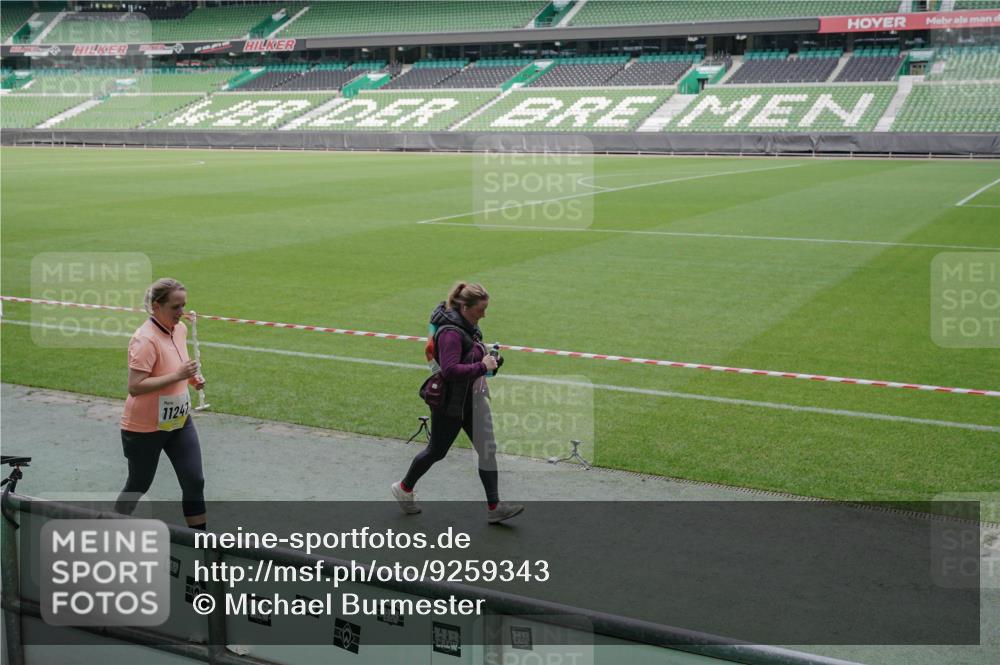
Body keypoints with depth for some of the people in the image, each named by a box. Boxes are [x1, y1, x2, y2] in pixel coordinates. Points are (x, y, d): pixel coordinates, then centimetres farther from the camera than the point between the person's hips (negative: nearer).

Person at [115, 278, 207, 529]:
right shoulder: (145, 339, -24)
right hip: (145, 428, -6)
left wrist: (191, 376, 0)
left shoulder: (181, 329, 0)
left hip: (179, 422, 7)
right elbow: (135, 387, -30)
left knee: (194, 482, 2)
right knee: (139, 485, 12)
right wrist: (177, 376, -32)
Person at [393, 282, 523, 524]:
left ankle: (494, 507, 4)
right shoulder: (450, 332, -24)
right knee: (437, 451, 9)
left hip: (474, 399, 8)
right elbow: (450, 369, -34)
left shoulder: (470, 326, 6)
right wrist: (482, 367, -30)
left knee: (487, 449, 1)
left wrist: (490, 360, 6)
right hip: (451, 404, -8)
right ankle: (404, 488, 33)